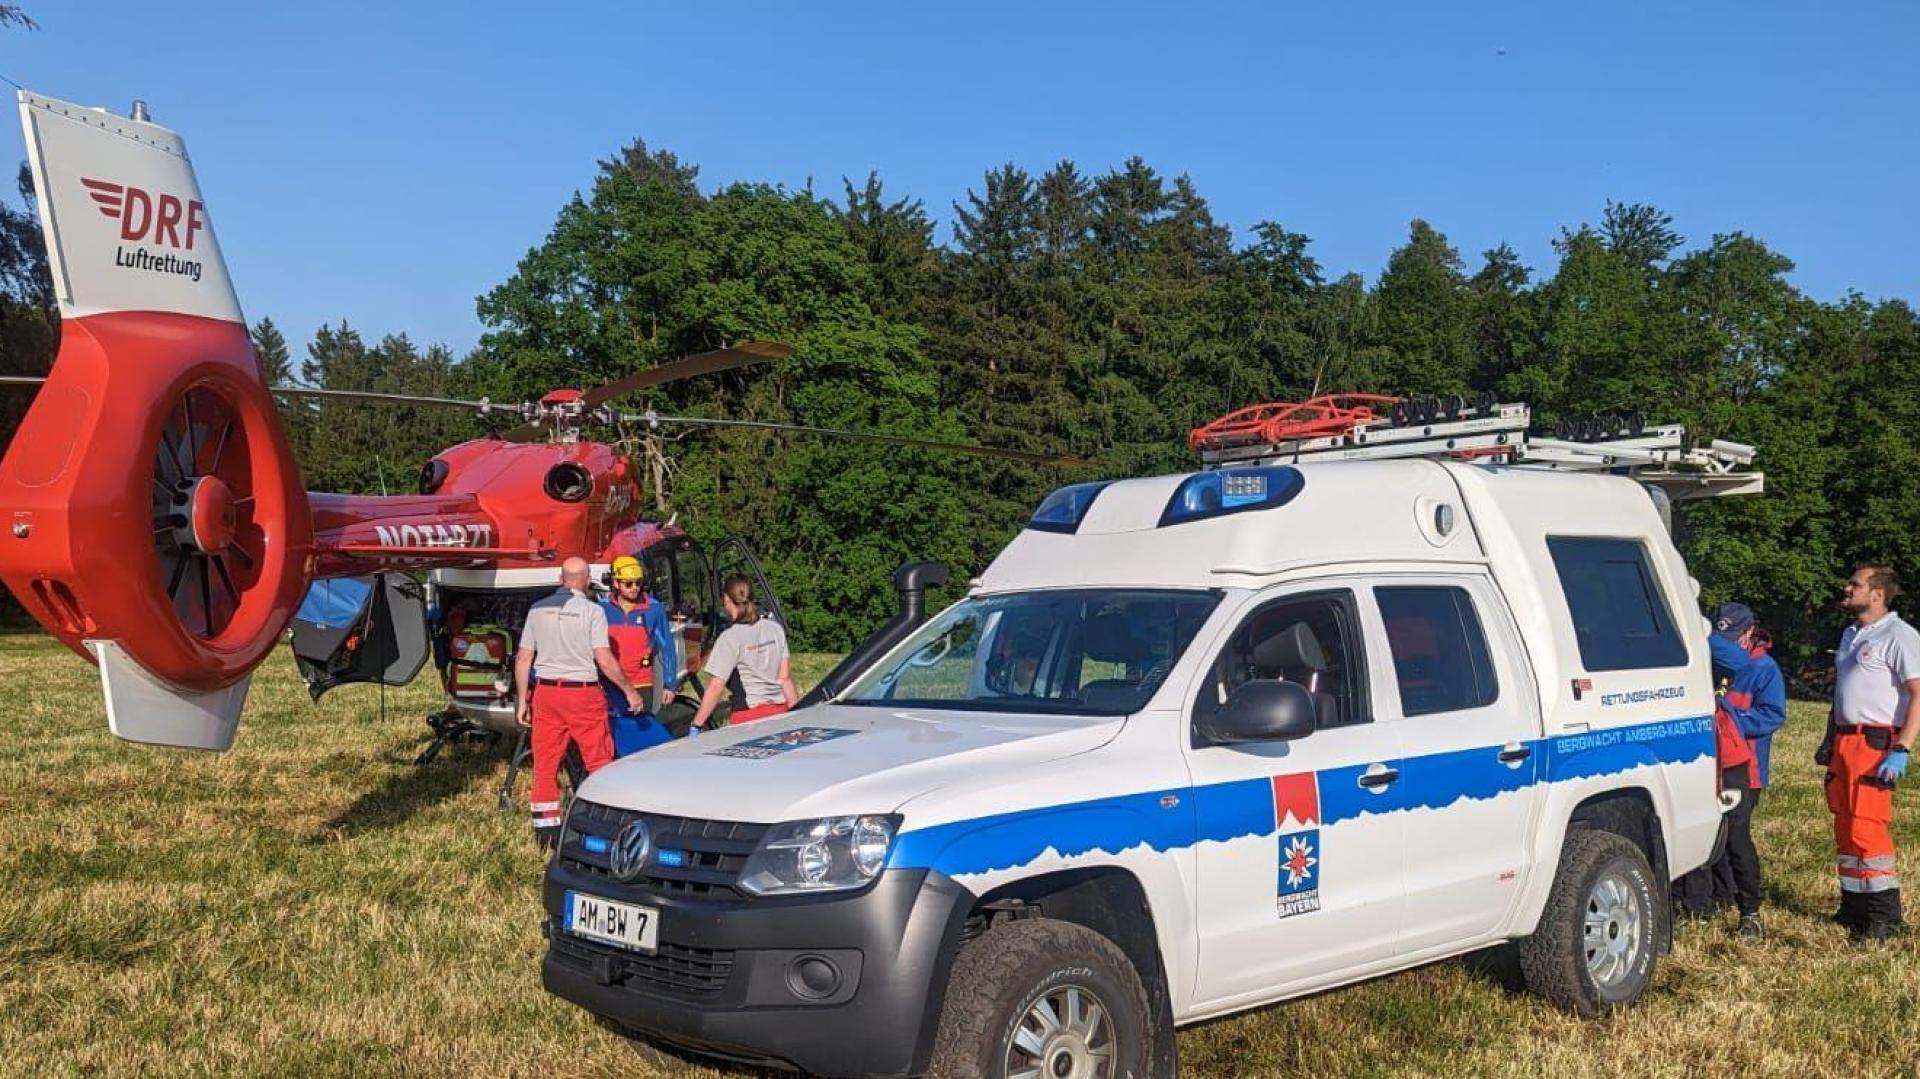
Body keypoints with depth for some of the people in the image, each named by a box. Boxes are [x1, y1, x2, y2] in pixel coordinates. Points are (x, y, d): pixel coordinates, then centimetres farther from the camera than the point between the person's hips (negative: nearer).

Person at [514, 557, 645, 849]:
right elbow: (605, 660, -13)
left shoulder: (537, 610, 6)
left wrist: (522, 699, 15)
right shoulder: (592, 611, -7)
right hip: (583, 694, -4)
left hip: (545, 693, 4)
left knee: (545, 765, 9)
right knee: (600, 763, 5)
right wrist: (630, 691, -1)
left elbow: (523, 659, 7)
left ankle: (546, 830, 12)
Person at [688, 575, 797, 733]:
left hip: (749, 715, -5)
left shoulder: (730, 637, -8)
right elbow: (786, 678, 8)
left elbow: (716, 687, -11)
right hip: (780, 709, 5)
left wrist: (696, 724, -6)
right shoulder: (775, 628, 7)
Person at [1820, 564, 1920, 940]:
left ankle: (1885, 915, -5)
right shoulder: (1851, 634, 18)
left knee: (1867, 829, -12)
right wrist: (1829, 740, 22)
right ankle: (1854, 907, 19)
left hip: (1876, 743, -9)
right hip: (1844, 743, 9)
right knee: (1845, 828, 11)